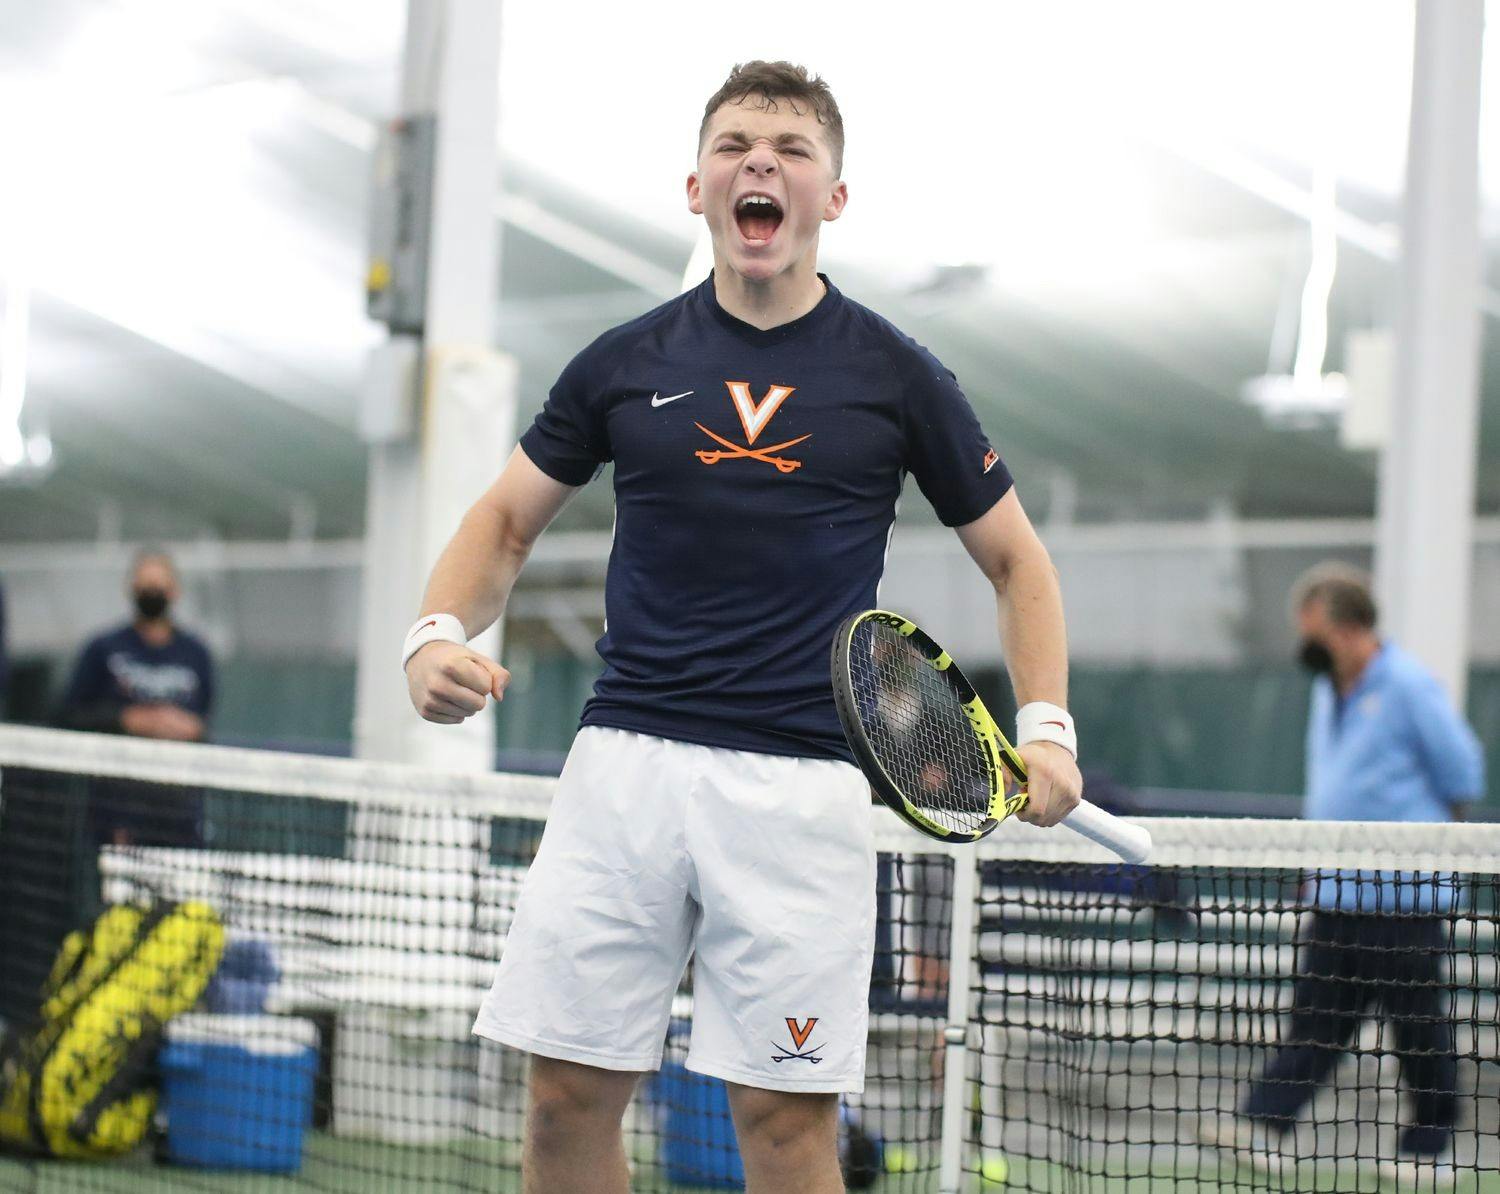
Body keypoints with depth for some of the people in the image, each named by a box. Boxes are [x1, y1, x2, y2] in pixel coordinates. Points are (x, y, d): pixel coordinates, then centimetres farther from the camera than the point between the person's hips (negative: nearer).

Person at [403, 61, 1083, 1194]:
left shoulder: (897, 377, 5)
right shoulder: (624, 364, 8)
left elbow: (1015, 556, 12)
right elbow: (508, 519, 18)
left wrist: (1047, 727, -3)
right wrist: (439, 634, -3)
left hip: (801, 786, -2)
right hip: (625, 762, 2)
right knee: (570, 1097, 1)